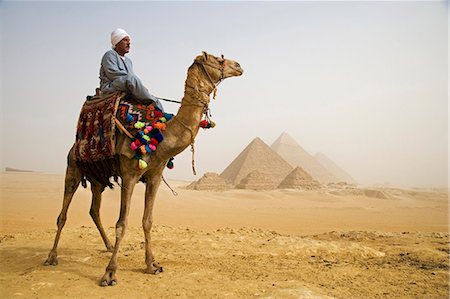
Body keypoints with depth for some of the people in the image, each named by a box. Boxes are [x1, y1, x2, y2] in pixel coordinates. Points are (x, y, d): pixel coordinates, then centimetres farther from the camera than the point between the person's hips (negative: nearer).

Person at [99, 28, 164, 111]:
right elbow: (113, 74, -11)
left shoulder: (128, 61, 27)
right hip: (110, 89, -7)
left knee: (156, 100, -12)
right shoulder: (110, 55, 4)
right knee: (132, 79, -35)